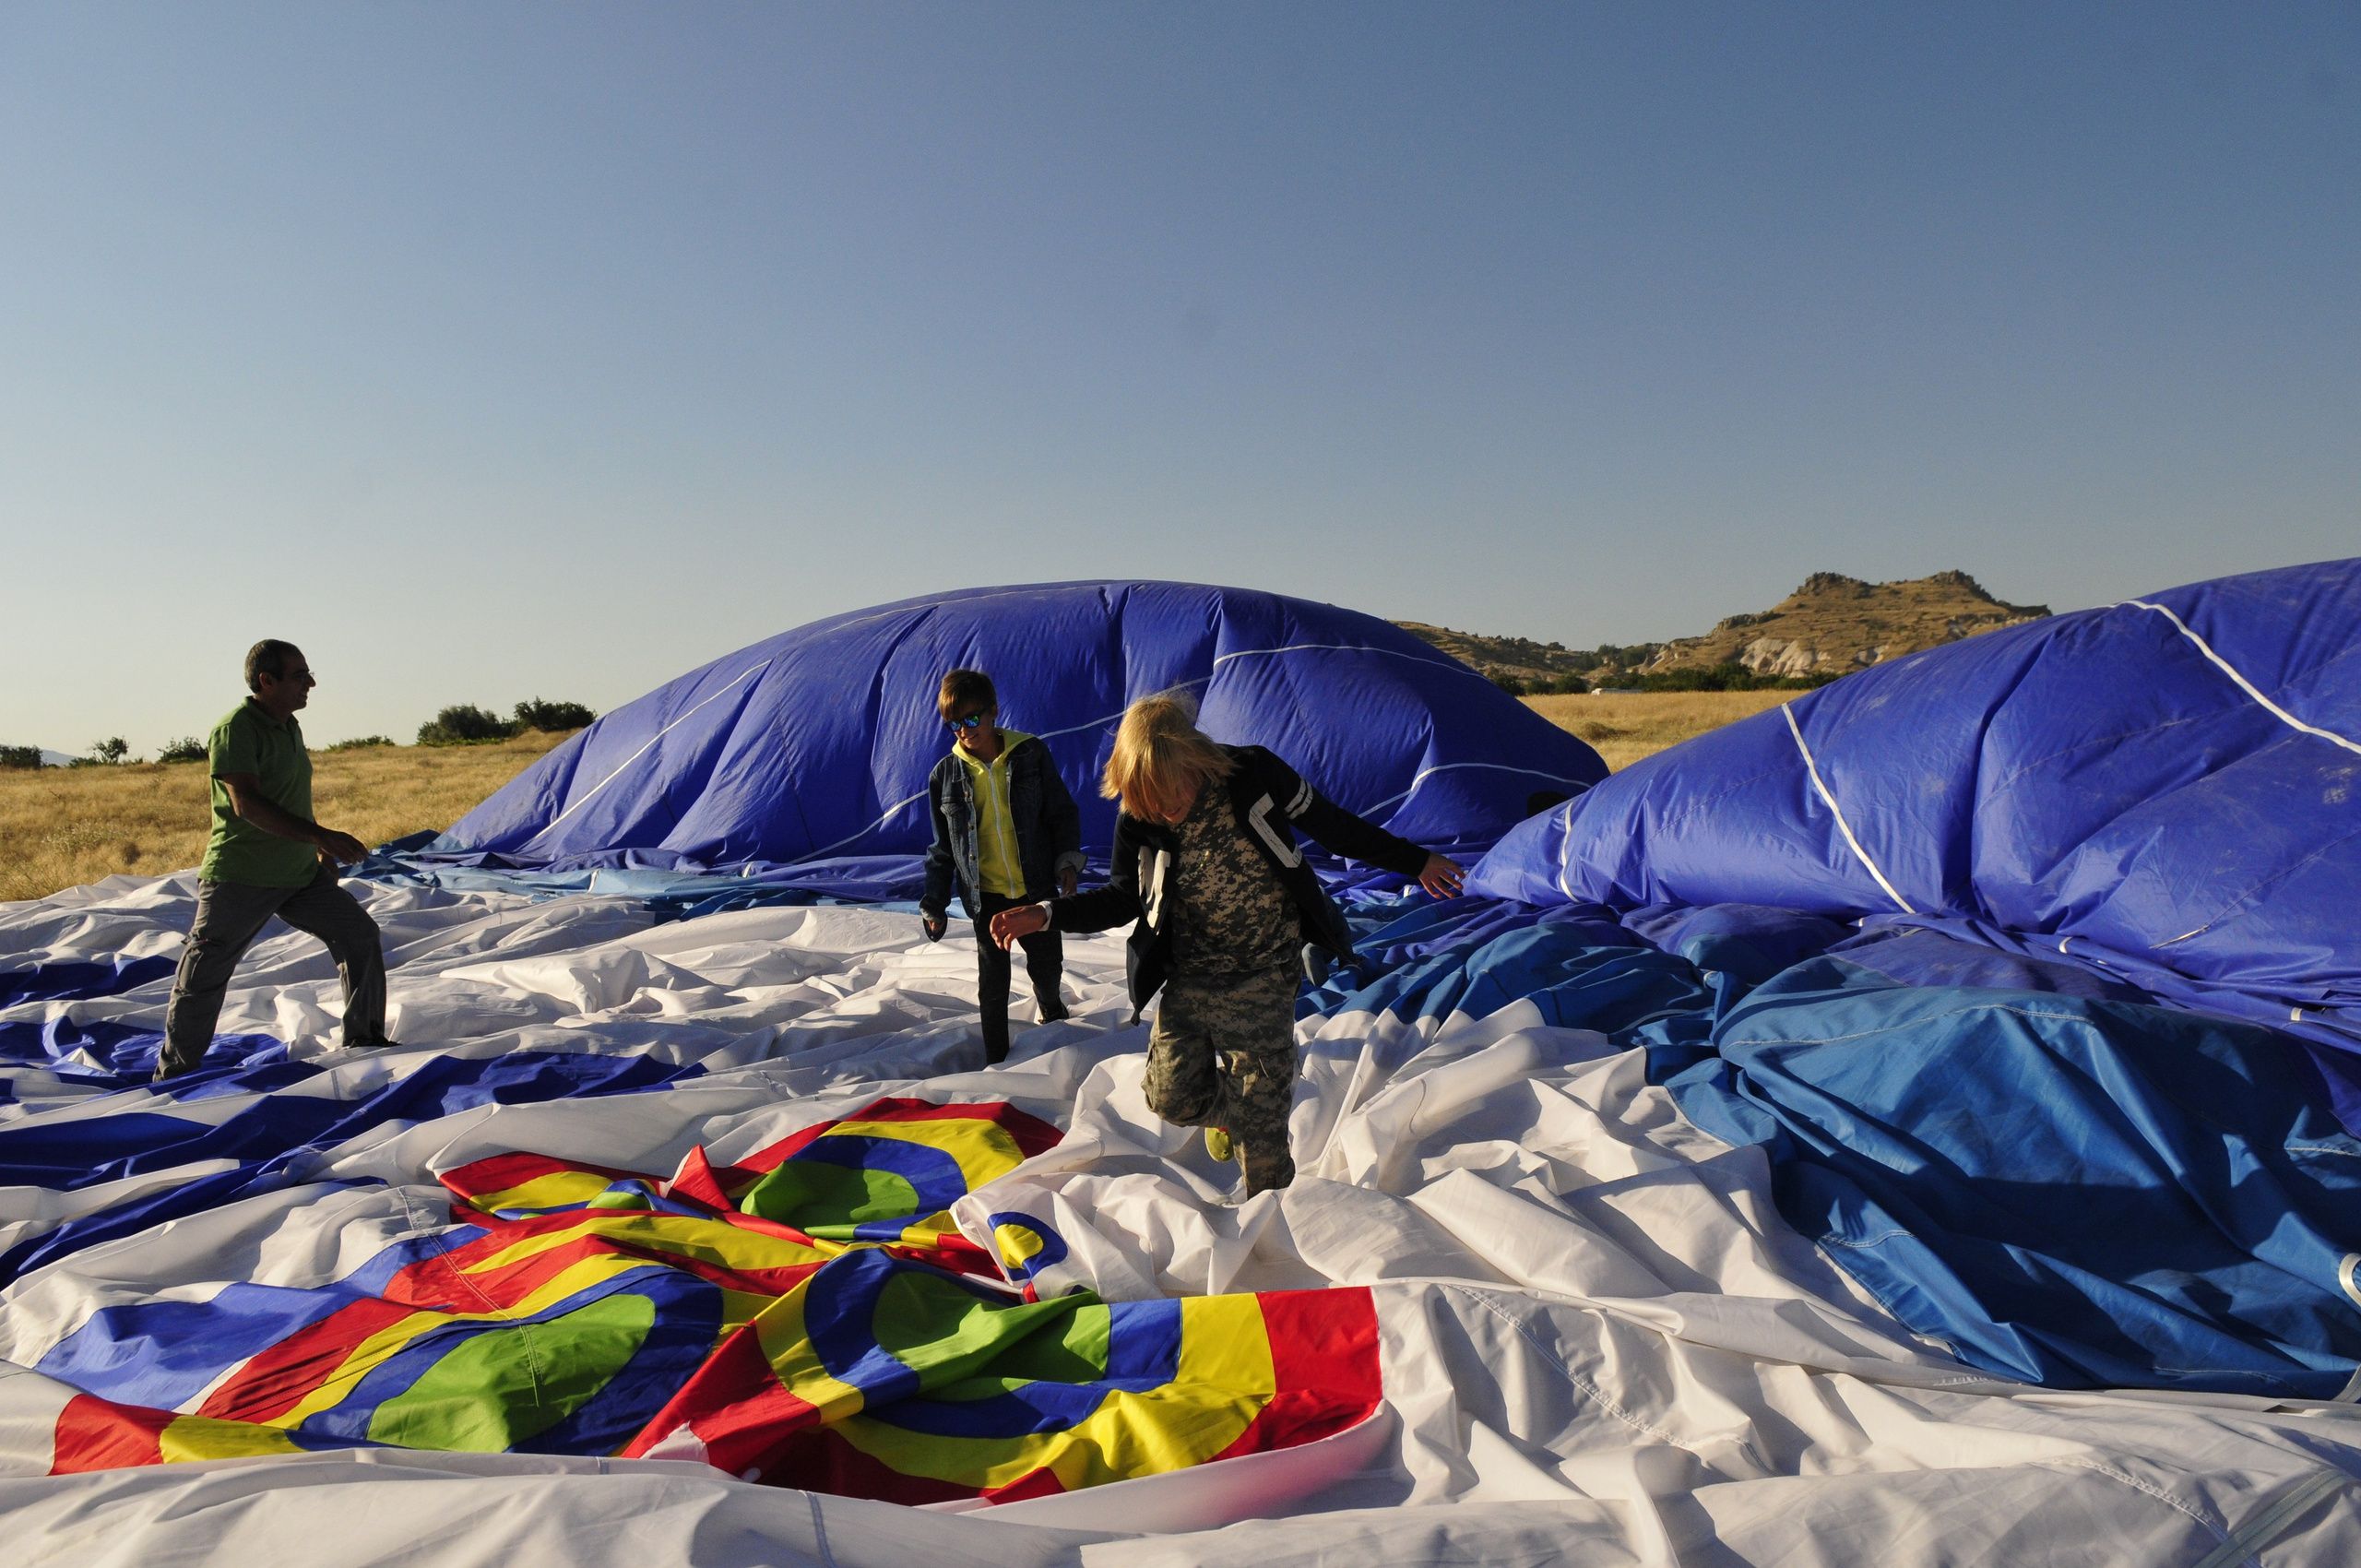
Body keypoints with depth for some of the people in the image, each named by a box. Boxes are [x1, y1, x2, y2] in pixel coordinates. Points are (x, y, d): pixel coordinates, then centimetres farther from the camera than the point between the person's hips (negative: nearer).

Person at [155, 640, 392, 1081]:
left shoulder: (289, 725, 9)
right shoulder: (235, 729, -17)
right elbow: (248, 804, -28)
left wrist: (319, 852, 22)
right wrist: (318, 835, -34)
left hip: (300, 873, 8)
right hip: (239, 879, -7)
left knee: (359, 933, 2)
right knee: (203, 978, 3)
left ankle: (364, 1039, 11)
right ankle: (174, 1075, 18)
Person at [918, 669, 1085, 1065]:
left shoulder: (1030, 754, -7)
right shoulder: (945, 774, -3)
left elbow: (1063, 813, 2)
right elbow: (942, 847, 6)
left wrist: (1068, 859, -11)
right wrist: (934, 902, 4)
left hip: (1037, 889, 0)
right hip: (985, 897, 0)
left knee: (1047, 965, 15)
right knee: (992, 984, 6)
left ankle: (1051, 1010, 49)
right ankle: (997, 1060, 24)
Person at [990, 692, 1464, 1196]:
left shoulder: (1255, 775, -17)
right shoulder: (1137, 822, -11)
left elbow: (1332, 825, -3)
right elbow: (1124, 898, 3)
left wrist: (1415, 861, 6)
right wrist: (1046, 916, -12)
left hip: (1264, 977, -2)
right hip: (1189, 979, 3)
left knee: (1260, 1115, 0)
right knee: (1171, 1095, 4)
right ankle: (1227, 1109, 39)